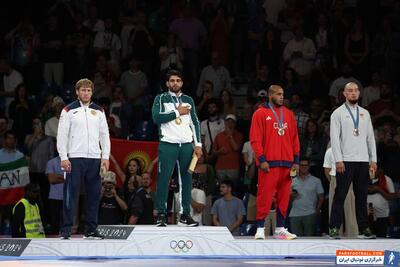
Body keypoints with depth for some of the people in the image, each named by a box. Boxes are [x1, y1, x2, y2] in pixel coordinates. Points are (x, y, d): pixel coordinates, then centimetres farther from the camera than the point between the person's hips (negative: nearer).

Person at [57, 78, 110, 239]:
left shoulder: (98, 111, 14)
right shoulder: (69, 111, 3)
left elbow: (104, 134, 14)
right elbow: (62, 135, -1)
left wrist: (105, 157, 6)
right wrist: (63, 157, -9)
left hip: (95, 158, 4)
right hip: (74, 158, -4)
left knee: (94, 193, 5)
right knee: (70, 193, -7)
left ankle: (91, 229, 12)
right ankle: (66, 229, -5)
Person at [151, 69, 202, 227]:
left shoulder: (188, 100, 15)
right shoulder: (161, 99, 4)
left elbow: (195, 122, 15)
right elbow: (156, 117, -12)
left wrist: (198, 144, 6)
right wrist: (177, 112, -9)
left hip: (187, 145, 3)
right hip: (168, 144, -3)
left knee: (186, 179, 2)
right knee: (163, 179, -7)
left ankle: (185, 215, 7)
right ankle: (161, 214, -3)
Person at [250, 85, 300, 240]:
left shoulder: (288, 114, 17)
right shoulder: (261, 114, 1)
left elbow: (294, 138, 17)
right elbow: (255, 139, -5)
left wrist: (296, 160, 10)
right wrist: (261, 159, -13)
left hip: (287, 163, 5)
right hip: (269, 163, -5)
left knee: (284, 197, 5)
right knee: (265, 196, -7)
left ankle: (280, 229, 11)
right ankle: (260, 229, -5)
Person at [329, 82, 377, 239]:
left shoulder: (365, 113, 15)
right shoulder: (338, 113, 2)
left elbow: (370, 137, 15)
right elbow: (334, 137, -5)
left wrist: (373, 160, 7)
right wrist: (338, 160, -13)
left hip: (363, 161, 4)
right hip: (345, 161, -4)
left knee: (362, 196, 6)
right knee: (340, 195, -5)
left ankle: (363, 228, 10)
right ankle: (334, 228, -4)